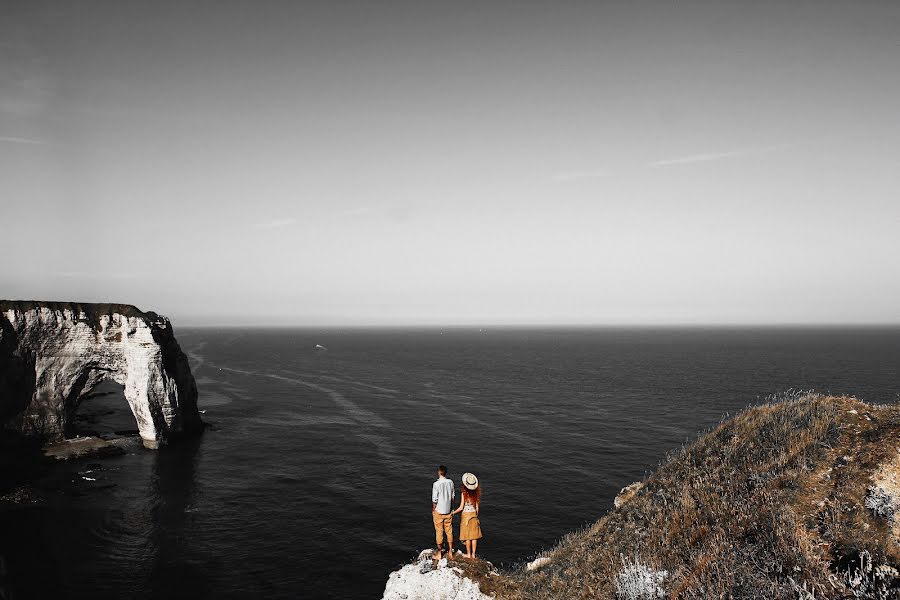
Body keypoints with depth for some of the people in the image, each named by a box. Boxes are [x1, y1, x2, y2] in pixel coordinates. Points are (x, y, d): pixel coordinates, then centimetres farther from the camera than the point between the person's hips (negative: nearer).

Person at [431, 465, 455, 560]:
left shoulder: (436, 484, -21)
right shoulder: (450, 482, -5)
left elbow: (434, 500, -17)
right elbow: (453, 496, 5)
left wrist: (433, 511, -2)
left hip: (439, 512, -5)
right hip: (448, 511, 5)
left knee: (439, 532, 7)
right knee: (449, 531, 15)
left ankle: (439, 554, 18)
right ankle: (450, 553, 24)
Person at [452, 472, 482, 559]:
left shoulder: (464, 494, -16)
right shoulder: (476, 493, -3)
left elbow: (461, 508, -14)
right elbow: (477, 506, 3)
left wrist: (453, 512, -1)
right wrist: (476, 516, 16)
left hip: (466, 515, -4)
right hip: (474, 514, 4)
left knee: (467, 536, 6)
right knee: (474, 536, 10)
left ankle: (469, 554, 15)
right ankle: (473, 554, 16)